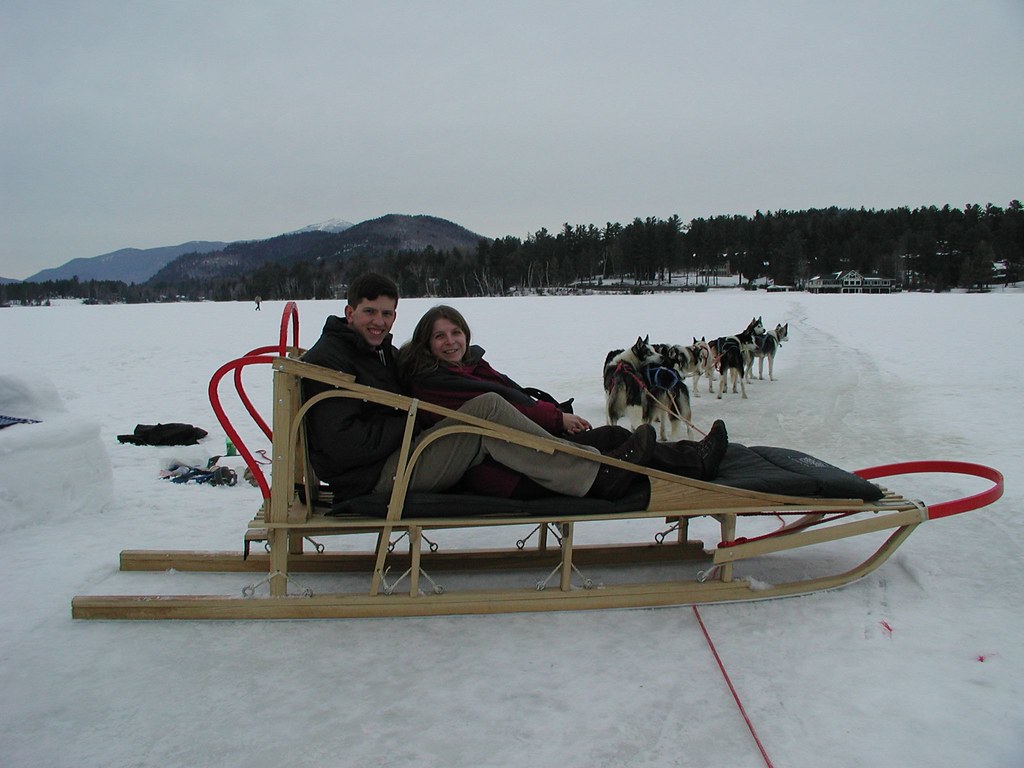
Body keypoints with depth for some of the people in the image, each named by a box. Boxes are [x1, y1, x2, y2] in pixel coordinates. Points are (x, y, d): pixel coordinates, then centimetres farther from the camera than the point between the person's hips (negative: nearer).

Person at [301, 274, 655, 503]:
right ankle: (595, 477, -20)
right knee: (487, 409, -21)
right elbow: (343, 445, -21)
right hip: (373, 479, -10)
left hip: (397, 456, 10)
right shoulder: (327, 360, -11)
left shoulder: (382, 351, 19)